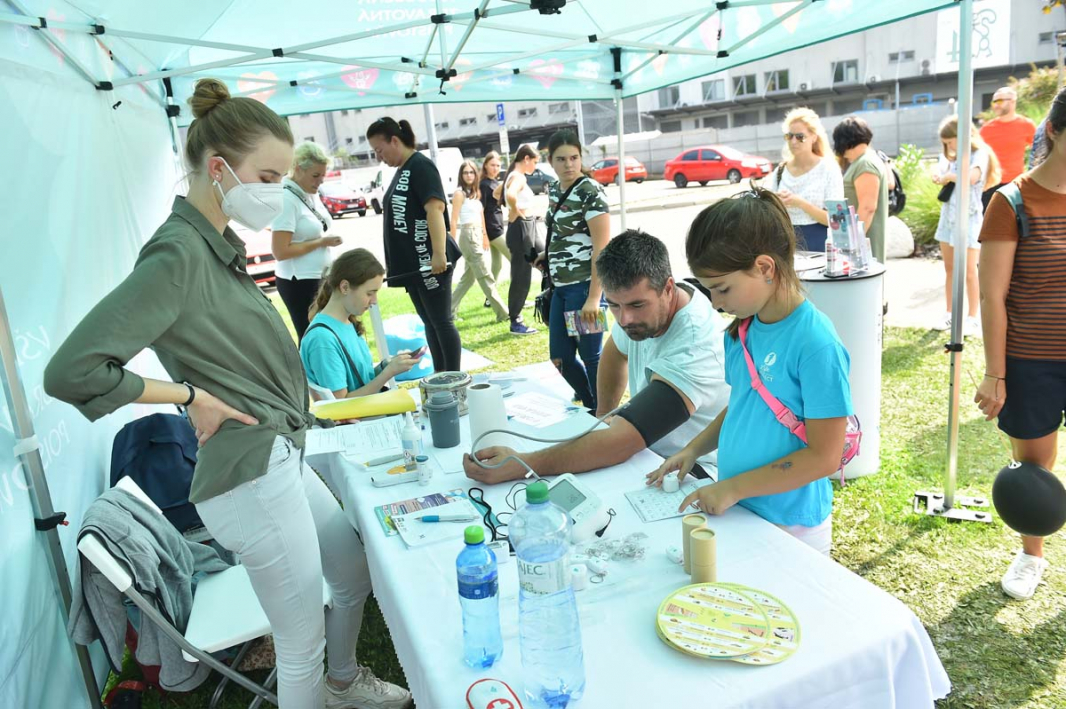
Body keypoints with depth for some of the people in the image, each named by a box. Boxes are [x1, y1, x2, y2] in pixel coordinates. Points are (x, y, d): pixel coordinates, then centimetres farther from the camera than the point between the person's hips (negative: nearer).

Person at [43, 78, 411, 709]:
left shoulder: (220, 247, 9)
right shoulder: (177, 254, -19)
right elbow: (71, 372, -24)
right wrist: (189, 396, -16)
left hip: (284, 459, 10)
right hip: (251, 474, -10)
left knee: (356, 576, 27)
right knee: (303, 646, 6)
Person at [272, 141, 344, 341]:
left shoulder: (312, 194, 7)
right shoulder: (286, 199, -17)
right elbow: (280, 251, -21)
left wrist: (327, 239, 4)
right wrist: (321, 242, -16)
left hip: (319, 278, 8)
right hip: (299, 282, -8)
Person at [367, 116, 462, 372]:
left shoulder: (421, 165, -11)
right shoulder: (401, 170, 17)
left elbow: (435, 209, -22)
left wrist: (439, 253, -30)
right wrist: (394, 261, 23)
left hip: (430, 261, -9)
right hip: (412, 262, 10)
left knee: (442, 321, -3)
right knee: (429, 322, 14)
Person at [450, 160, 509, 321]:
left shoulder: (475, 192, 15)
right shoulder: (459, 193, -8)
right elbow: (454, 220, -10)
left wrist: (484, 236, 19)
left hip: (478, 235, 9)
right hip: (468, 236, -9)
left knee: (469, 277, 13)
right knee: (485, 277, -6)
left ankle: (450, 311, 21)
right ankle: (503, 313, -5)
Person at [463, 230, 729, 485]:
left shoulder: (696, 345, -31)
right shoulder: (642, 302, -7)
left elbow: (622, 442, -40)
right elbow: (615, 353, 18)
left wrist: (519, 466, -44)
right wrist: (604, 415, 6)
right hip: (647, 452, 7)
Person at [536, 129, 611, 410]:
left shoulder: (590, 192, -13)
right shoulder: (553, 189, 10)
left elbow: (602, 247, -18)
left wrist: (594, 297, -23)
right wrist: (549, 256, 8)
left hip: (585, 286, -8)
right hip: (561, 286, 8)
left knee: (591, 357, 1)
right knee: (560, 357, 12)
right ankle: (590, 410, 31)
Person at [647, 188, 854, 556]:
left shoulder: (816, 344, -22)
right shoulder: (742, 330, 0)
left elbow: (823, 456, -20)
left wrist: (733, 487, -18)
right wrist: (694, 449, 1)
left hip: (790, 526, -6)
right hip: (737, 511, 7)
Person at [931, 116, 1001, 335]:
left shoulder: (979, 154, -13)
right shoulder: (950, 157, 10)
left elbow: (971, 177, -30)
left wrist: (950, 176, -15)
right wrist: (940, 178, -13)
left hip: (969, 218, -7)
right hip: (948, 216, 7)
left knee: (969, 271, -2)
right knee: (949, 269, 12)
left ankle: (972, 319, 7)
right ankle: (950, 315, 21)